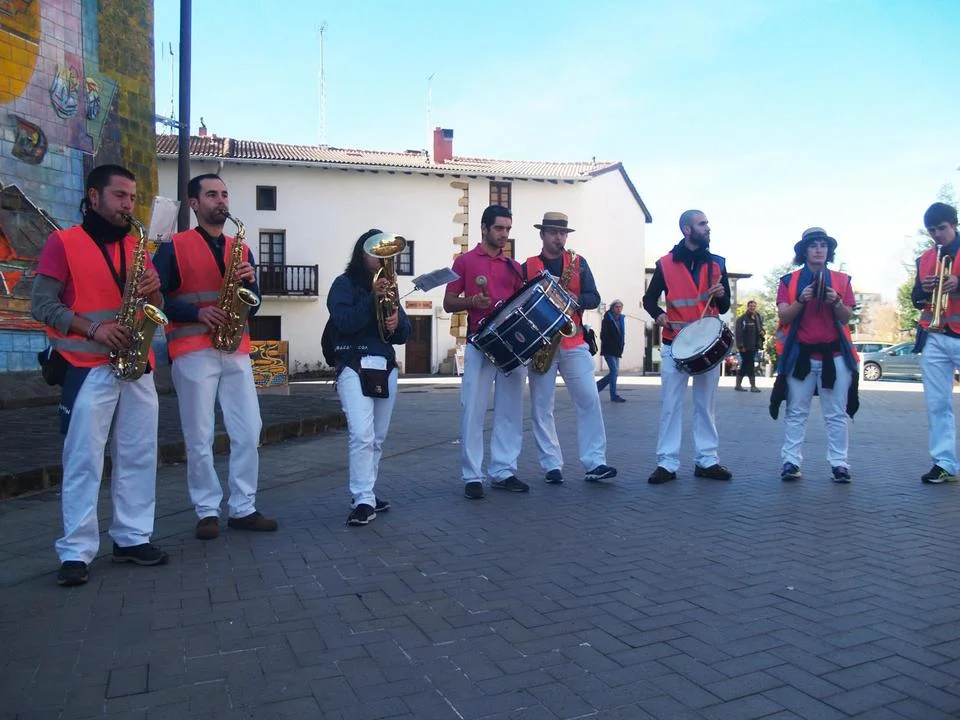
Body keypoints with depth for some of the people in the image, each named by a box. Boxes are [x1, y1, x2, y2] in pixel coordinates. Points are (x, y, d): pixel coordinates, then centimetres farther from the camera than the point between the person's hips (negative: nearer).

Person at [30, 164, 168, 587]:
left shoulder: (136, 248, 17)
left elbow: (155, 311, 16)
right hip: (88, 368, -5)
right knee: (83, 459, -4)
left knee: (139, 455, 7)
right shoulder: (63, 242, 2)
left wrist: (153, 292, -7)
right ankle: (76, 552, 1)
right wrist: (93, 328, -19)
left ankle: (133, 538, 17)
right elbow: (42, 304, -6)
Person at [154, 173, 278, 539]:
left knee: (248, 433, 2)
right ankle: (208, 512, 12)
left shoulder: (240, 249, 17)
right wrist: (197, 312, -17)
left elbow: (251, 306, 15)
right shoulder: (173, 247, 4)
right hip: (193, 352, -4)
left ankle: (243, 508, 13)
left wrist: (250, 283, -6)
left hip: (236, 351, 4)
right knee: (199, 438, 0)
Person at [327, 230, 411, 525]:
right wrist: (373, 298, -21)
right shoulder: (344, 284, 2)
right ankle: (363, 501, -12)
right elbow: (344, 322, -15)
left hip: (386, 367, 6)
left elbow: (404, 335, 12)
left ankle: (366, 493, 19)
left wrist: (398, 322, -10)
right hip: (354, 366, -6)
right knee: (362, 436, -16)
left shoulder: (389, 286, 18)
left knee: (378, 438, 9)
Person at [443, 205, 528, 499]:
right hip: (479, 343, -4)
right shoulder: (465, 261, 4)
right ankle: (473, 476, 2)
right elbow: (448, 303, 1)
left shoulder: (514, 266, 16)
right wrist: (471, 301, -17)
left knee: (510, 410, 6)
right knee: (474, 411, -4)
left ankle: (504, 472, 14)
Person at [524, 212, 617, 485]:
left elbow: (594, 297, 6)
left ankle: (595, 463, -1)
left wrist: (577, 299, -13)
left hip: (573, 342, 1)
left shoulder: (578, 263, 11)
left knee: (589, 401, -6)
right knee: (541, 408, 0)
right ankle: (552, 466, 8)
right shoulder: (528, 267, 8)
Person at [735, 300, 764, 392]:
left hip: (754, 346, 7)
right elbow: (738, 333, -16)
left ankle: (738, 385, 18)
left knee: (745, 365, 11)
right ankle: (753, 386, -4)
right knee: (750, 365, -8)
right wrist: (741, 345, -22)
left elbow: (760, 328, 27)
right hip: (745, 347, -7)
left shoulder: (758, 318, 13)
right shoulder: (742, 318, -9)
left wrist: (762, 332, 1)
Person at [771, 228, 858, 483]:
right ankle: (791, 462, 4)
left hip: (835, 354, 1)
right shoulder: (789, 280, 5)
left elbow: (847, 318, 3)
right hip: (800, 355, -1)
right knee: (796, 412, 1)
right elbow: (783, 316, -4)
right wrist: (801, 300, -20)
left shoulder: (841, 280, 8)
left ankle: (839, 464, 8)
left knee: (836, 414, 3)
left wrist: (836, 302, -17)